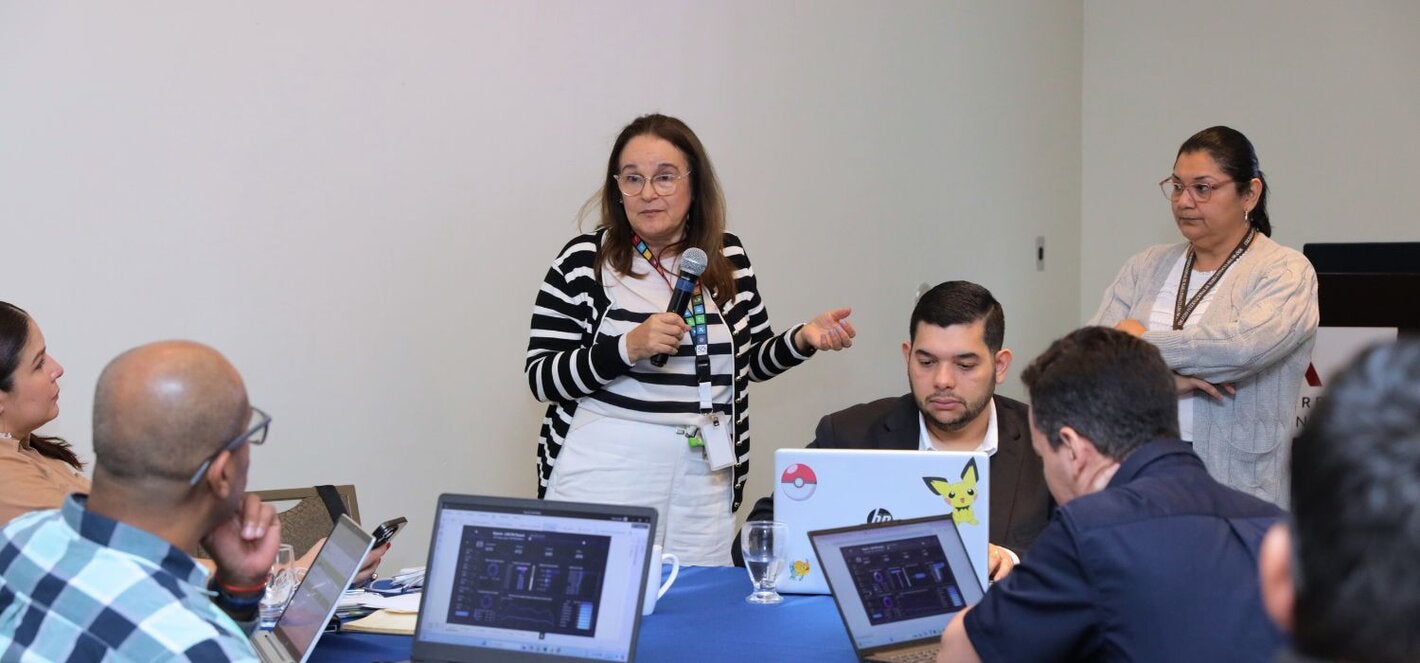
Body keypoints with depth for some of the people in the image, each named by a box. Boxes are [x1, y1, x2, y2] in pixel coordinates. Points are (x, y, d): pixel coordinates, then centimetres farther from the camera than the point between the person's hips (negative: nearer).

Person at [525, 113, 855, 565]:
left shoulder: (727, 258, 6)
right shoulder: (583, 261, -4)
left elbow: (751, 359, 17)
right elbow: (541, 378, -6)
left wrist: (803, 339, -2)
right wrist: (627, 348, -19)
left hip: (704, 475, 3)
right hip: (603, 473, -3)